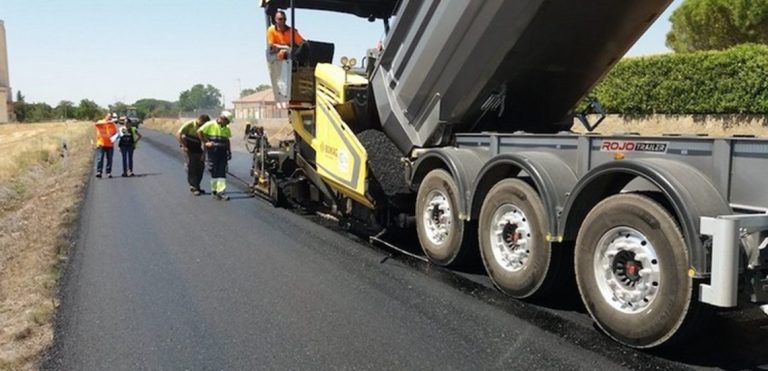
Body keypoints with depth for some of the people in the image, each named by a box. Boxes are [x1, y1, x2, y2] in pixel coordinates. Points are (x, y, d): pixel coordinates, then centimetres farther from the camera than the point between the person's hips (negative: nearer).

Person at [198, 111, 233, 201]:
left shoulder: (227, 129, 12)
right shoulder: (210, 125, -6)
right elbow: (199, 132, -7)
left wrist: (229, 151, 11)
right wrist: (205, 142, -9)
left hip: (222, 152, 5)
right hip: (212, 151, -5)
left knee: (222, 172, -1)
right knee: (214, 172, 2)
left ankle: (221, 191, 0)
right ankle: (214, 190, 14)